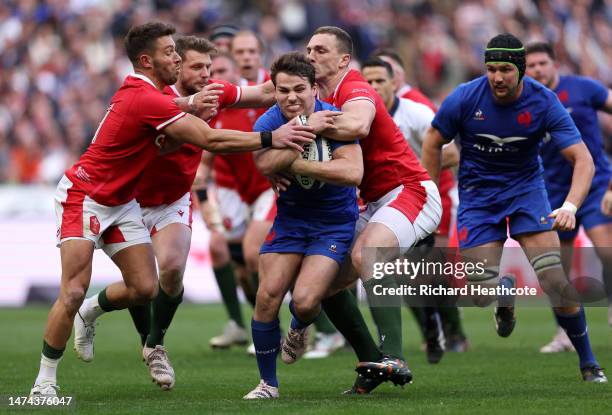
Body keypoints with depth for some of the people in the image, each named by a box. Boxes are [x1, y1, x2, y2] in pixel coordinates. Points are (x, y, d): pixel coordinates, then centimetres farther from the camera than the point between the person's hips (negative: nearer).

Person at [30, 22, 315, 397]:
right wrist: (269, 138, -29)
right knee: (74, 293, -16)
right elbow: (210, 140, -30)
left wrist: (191, 105, -15)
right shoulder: (145, 99, -27)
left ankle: (89, 313, 28)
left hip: (121, 202, 9)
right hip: (83, 196, -9)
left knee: (145, 288, -1)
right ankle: (44, 382, -6)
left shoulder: (151, 92, 3)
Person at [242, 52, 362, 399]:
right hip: (290, 218, 3)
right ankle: (268, 383, 9)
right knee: (268, 296, -10)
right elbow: (265, 164, -29)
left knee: (305, 301, -19)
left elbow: (353, 173, -28)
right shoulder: (269, 122, -9)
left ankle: (300, 327, 22)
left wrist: (297, 164, -27)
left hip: (334, 223, -3)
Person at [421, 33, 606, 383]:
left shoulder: (544, 103, -17)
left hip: (526, 187, 0)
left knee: (555, 279, -15)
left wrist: (570, 206, -38)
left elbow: (583, 160, -21)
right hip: (477, 193, 0)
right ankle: (506, 292, 29)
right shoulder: (464, 98, -16)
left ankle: (588, 363, 0)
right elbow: (433, 144, 1)